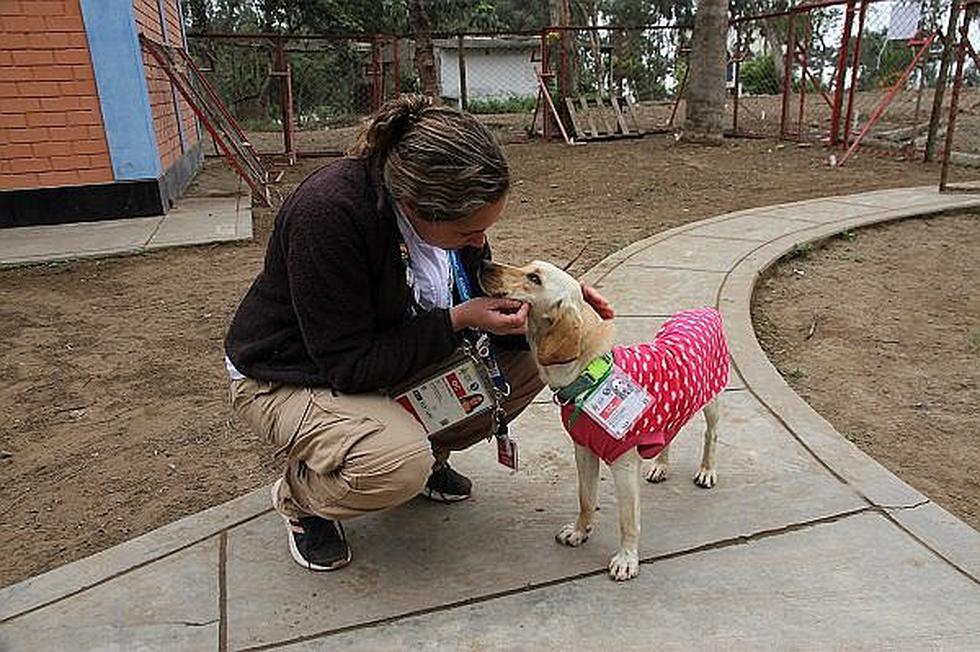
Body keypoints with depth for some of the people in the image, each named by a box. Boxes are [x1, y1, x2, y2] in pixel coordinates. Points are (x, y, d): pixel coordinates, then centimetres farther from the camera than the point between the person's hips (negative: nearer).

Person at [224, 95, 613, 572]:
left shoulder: (447, 200, -14)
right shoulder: (327, 212, -35)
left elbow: (476, 301, 1)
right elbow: (350, 367, -30)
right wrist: (456, 321, -31)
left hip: (398, 358, 7)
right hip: (288, 377, -6)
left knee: (526, 361, -7)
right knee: (398, 466, -34)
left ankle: (425, 452, 13)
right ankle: (299, 496, 1)